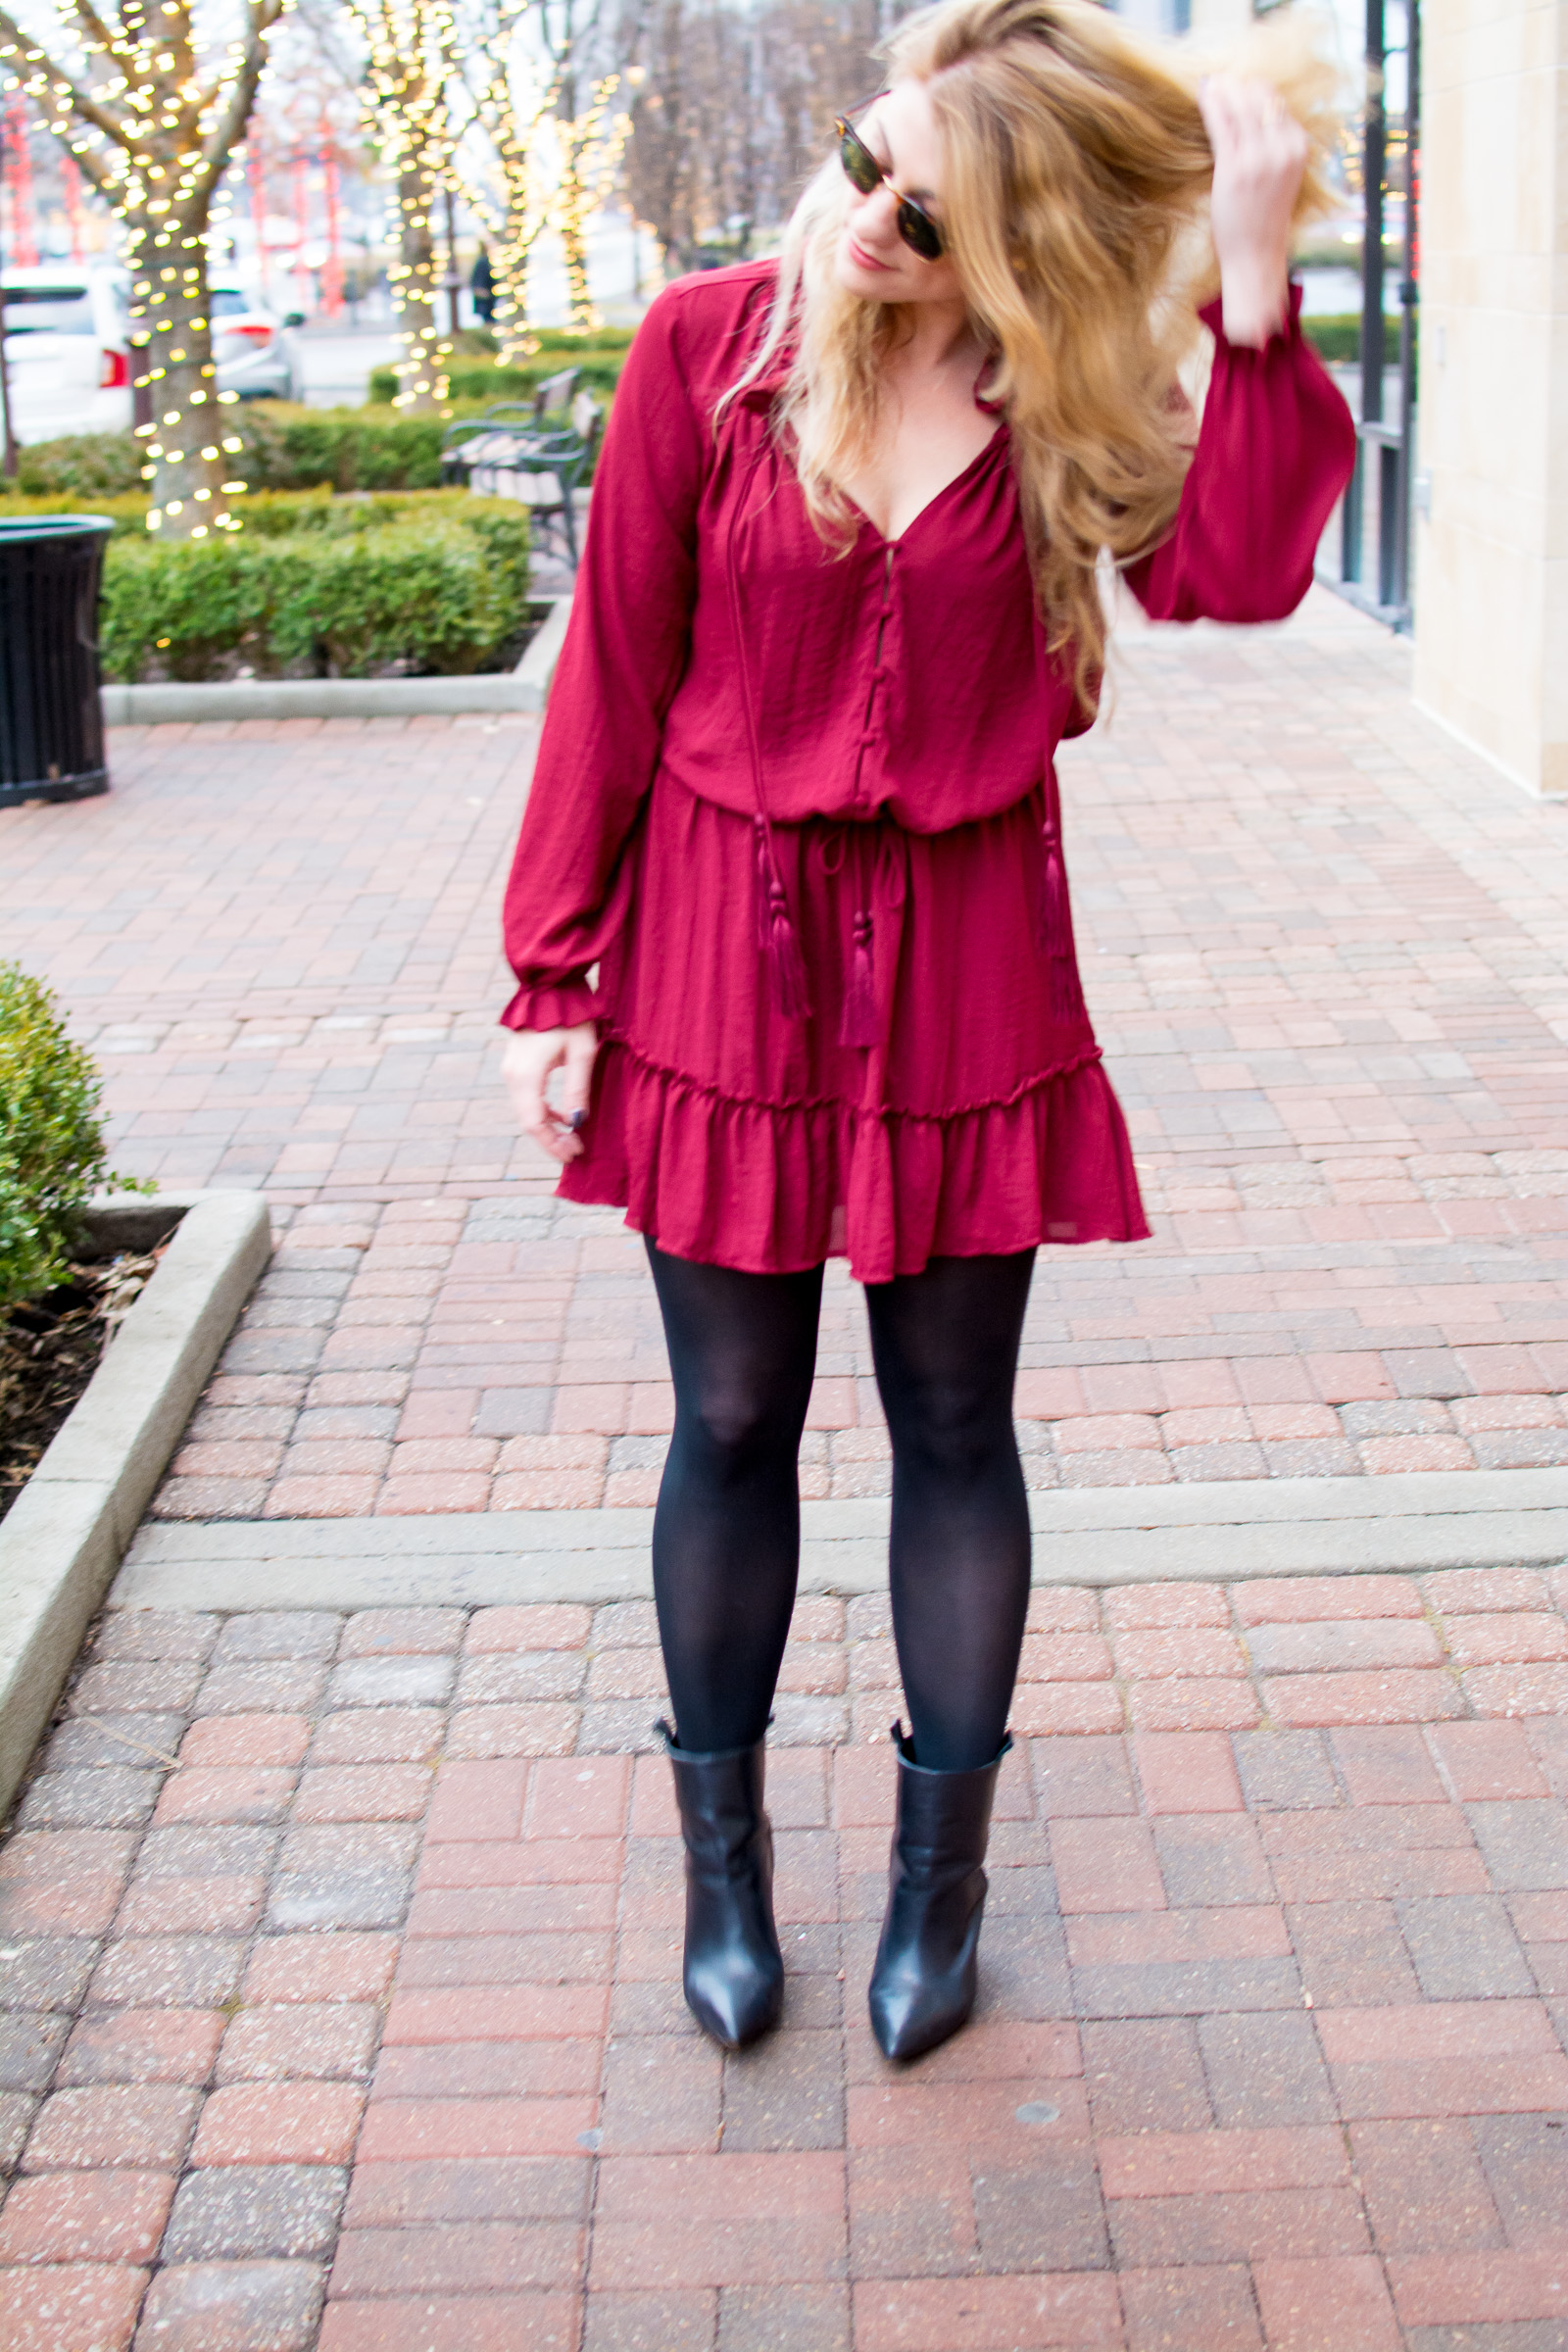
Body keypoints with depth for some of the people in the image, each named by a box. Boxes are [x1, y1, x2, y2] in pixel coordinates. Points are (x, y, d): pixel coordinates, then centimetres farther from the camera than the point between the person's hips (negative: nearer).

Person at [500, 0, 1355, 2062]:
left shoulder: (1071, 402, -4)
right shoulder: (711, 347, -7)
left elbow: (1234, 571, -23)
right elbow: (613, 676, -3)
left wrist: (1258, 291, -28)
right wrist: (553, 980, -2)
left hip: (962, 961, 1)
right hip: (722, 945, 0)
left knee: (952, 1423, 10)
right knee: (733, 1423, 9)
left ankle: (944, 1868, 28)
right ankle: (723, 1858, 30)